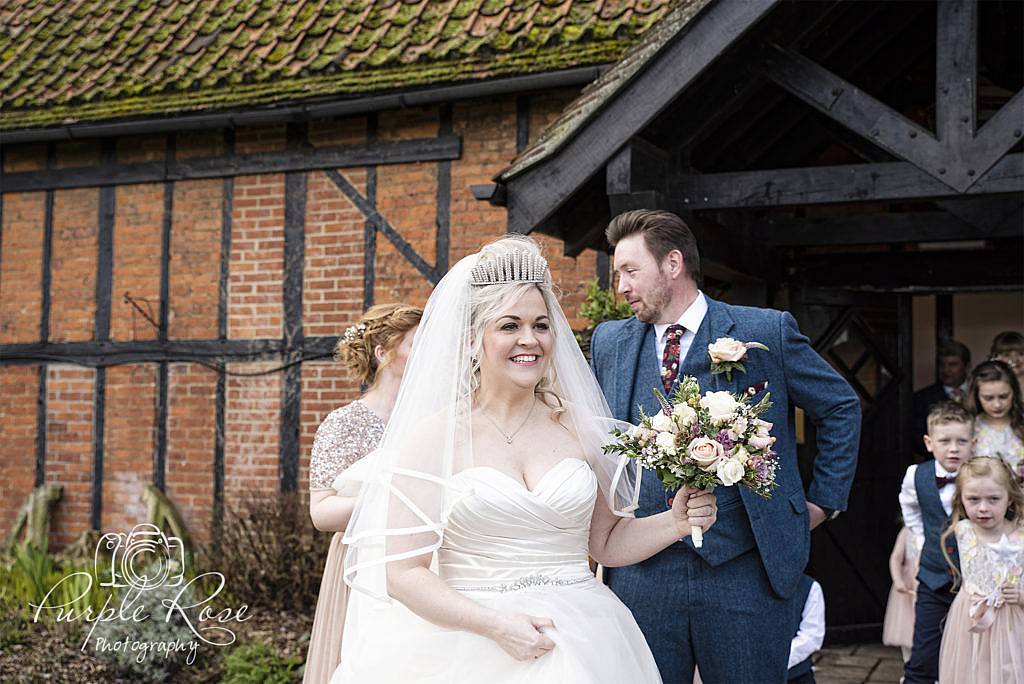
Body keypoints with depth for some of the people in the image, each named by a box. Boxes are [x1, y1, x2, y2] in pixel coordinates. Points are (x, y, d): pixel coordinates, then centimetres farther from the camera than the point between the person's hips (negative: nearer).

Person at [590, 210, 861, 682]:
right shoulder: (609, 342, 7)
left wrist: (823, 501, 8)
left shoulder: (767, 333, -3)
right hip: (641, 573, 3)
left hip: (744, 572, -2)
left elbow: (841, 406, 9)